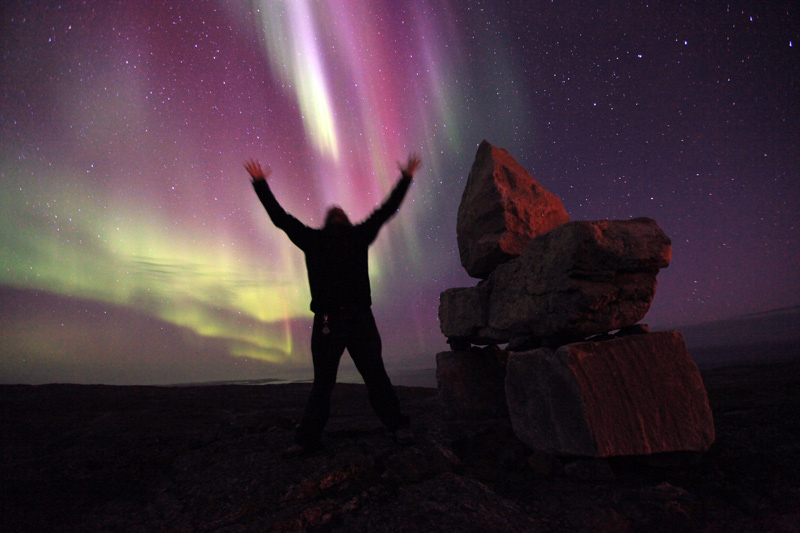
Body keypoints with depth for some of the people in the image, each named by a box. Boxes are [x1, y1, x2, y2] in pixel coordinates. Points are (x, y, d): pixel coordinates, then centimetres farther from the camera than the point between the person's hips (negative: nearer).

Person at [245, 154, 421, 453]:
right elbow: (280, 217, 21)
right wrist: (261, 185, 26)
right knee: (322, 383, 7)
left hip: (359, 318, 0)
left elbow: (386, 210, 23)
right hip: (326, 321, 0)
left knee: (376, 376, 4)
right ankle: (308, 438, 15)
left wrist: (405, 180, 29)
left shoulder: (359, 236, 16)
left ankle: (398, 427, 14)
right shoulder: (313, 239, 16)